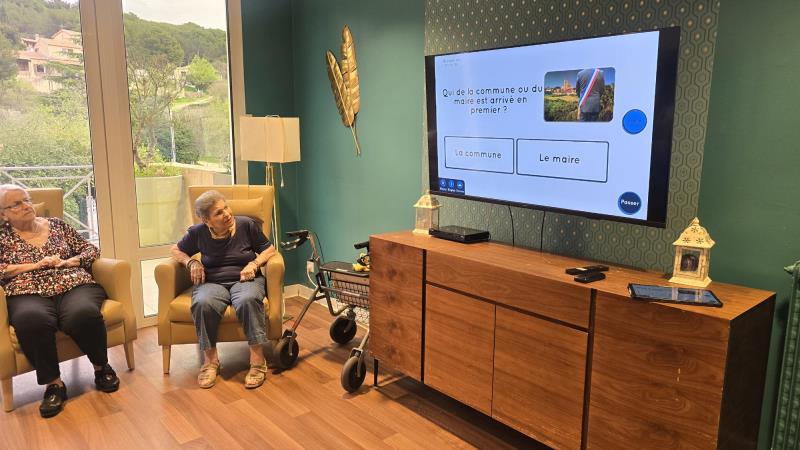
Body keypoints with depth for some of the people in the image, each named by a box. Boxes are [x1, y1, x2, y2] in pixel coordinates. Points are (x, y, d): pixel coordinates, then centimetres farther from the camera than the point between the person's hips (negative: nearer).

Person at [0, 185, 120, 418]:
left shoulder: (57, 224, 20)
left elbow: (90, 250, 19)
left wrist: (66, 262, 1)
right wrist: (36, 265, -6)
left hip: (74, 285, 1)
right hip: (29, 294, -1)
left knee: (83, 313, -36)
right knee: (31, 320, -40)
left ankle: (101, 367, -9)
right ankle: (54, 383, -23)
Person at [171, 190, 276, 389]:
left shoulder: (246, 225, 2)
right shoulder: (198, 233, 5)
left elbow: (269, 249, 9)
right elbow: (176, 250, 21)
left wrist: (254, 263, -10)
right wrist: (191, 262, 0)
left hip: (244, 279, -1)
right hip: (212, 282, 1)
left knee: (248, 300, -38)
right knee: (203, 304, -35)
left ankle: (258, 360, -32)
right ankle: (210, 360, -19)